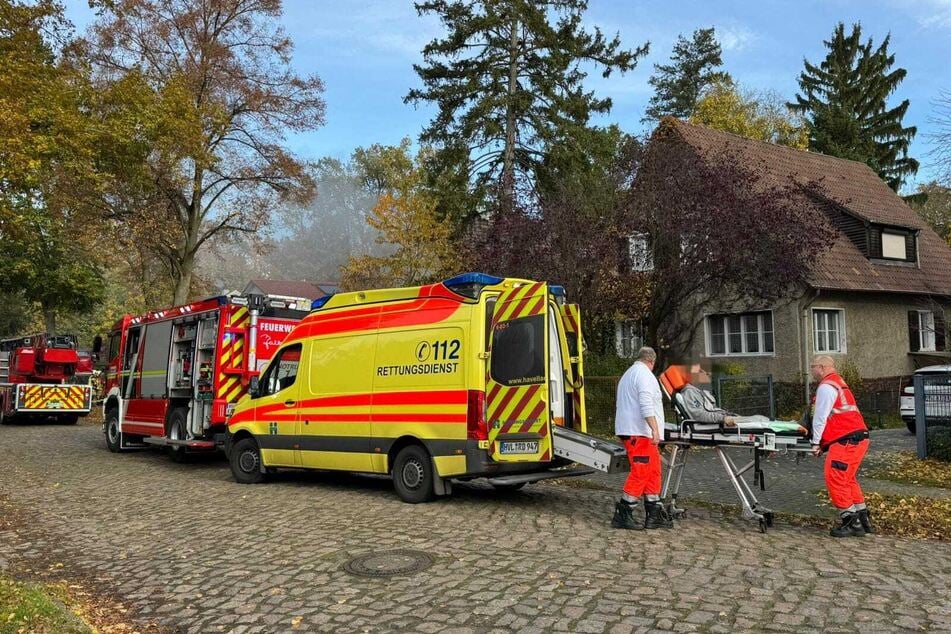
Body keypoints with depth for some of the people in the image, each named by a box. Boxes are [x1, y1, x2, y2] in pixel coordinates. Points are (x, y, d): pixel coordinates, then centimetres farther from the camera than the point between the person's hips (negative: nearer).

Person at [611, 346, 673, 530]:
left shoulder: (628, 374, 26)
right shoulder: (644, 374, -7)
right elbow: (646, 404, -20)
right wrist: (655, 429, -24)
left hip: (629, 430, 10)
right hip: (639, 432, -10)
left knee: (653, 472, 10)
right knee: (640, 473, -9)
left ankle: (654, 515, 11)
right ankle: (622, 514, -7)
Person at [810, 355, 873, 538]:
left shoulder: (826, 386, -9)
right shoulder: (838, 384, 23)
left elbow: (820, 417, -12)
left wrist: (816, 443, -6)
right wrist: (823, 441, 19)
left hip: (846, 441, -10)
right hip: (859, 437, 10)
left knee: (835, 480, -6)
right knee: (848, 480, 18)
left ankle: (852, 523, -3)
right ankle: (863, 519, 22)